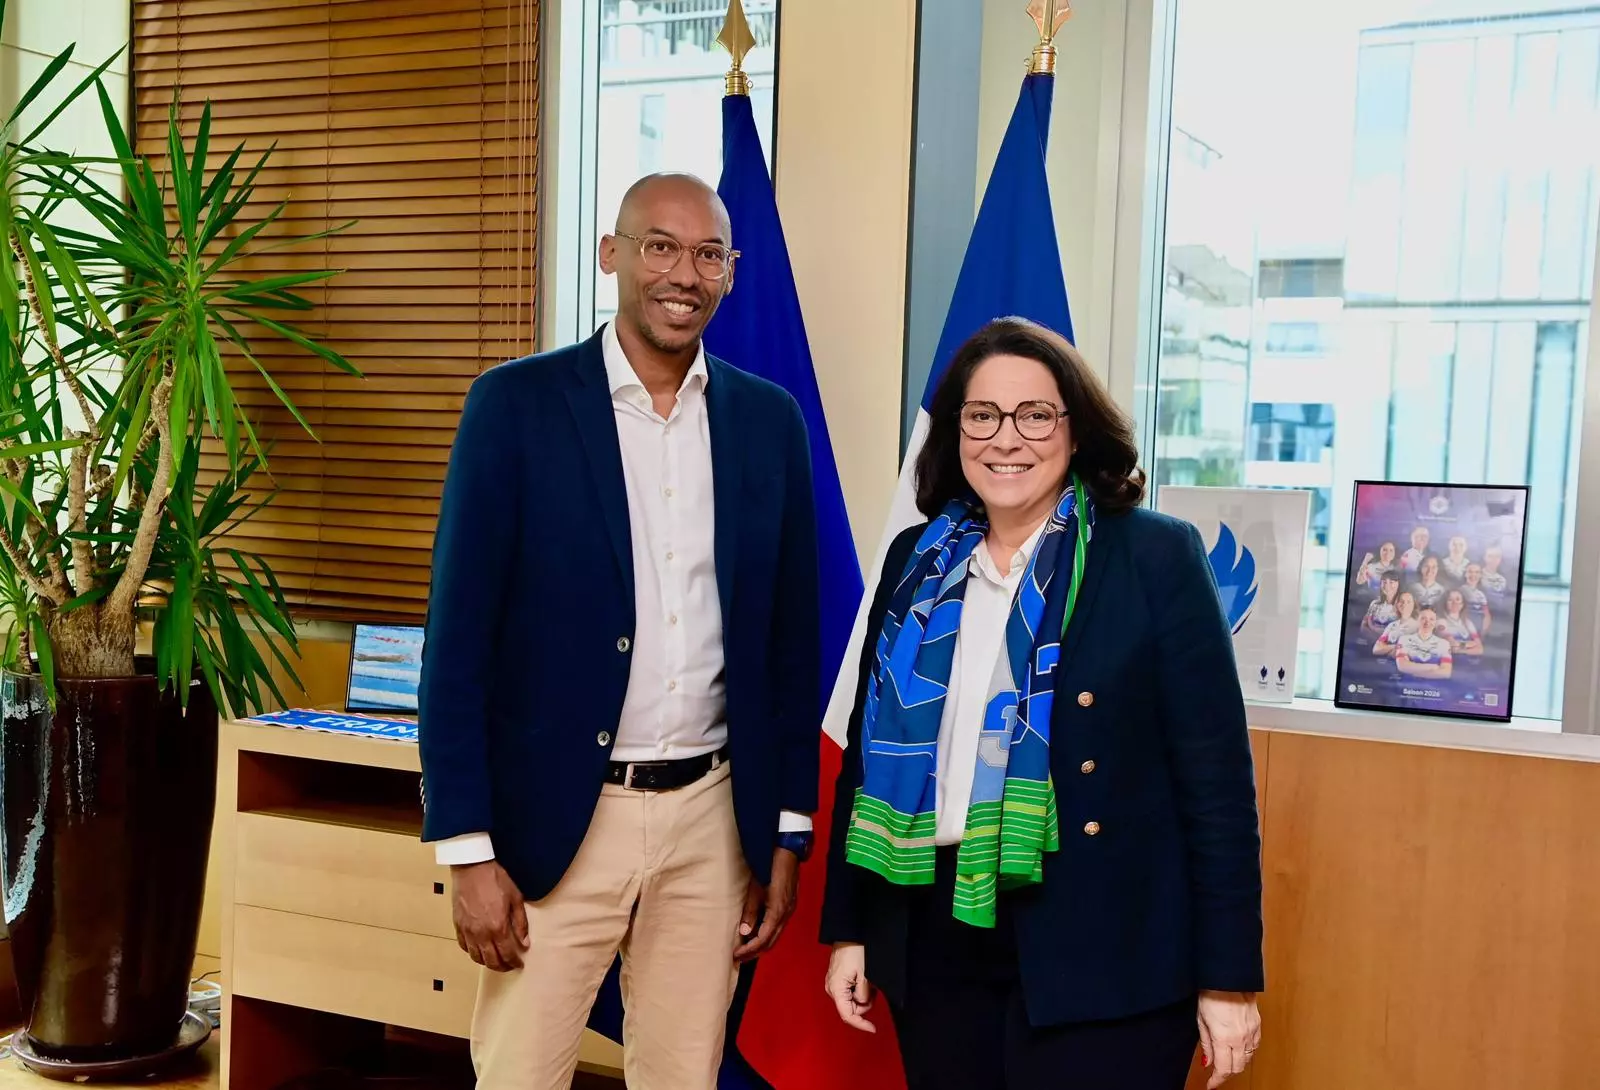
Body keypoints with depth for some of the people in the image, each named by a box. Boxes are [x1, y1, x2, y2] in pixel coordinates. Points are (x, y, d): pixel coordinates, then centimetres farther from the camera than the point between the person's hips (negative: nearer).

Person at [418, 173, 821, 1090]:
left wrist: (787, 836, 7)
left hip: (713, 820, 3)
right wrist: (469, 850, -10)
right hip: (560, 820, -3)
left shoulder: (771, 421, 4)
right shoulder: (517, 403, -5)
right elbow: (460, 639, -7)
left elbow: (790, 642, 8)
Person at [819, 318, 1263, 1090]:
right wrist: (849, 929, 11)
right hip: (935, 943, 4)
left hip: (1102, 960, -4)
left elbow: (1214, 774, -7)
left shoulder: (1157, 557, -6)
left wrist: (1228, 976, -9)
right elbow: (870, 750, 11)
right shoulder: (918, 563, 6)